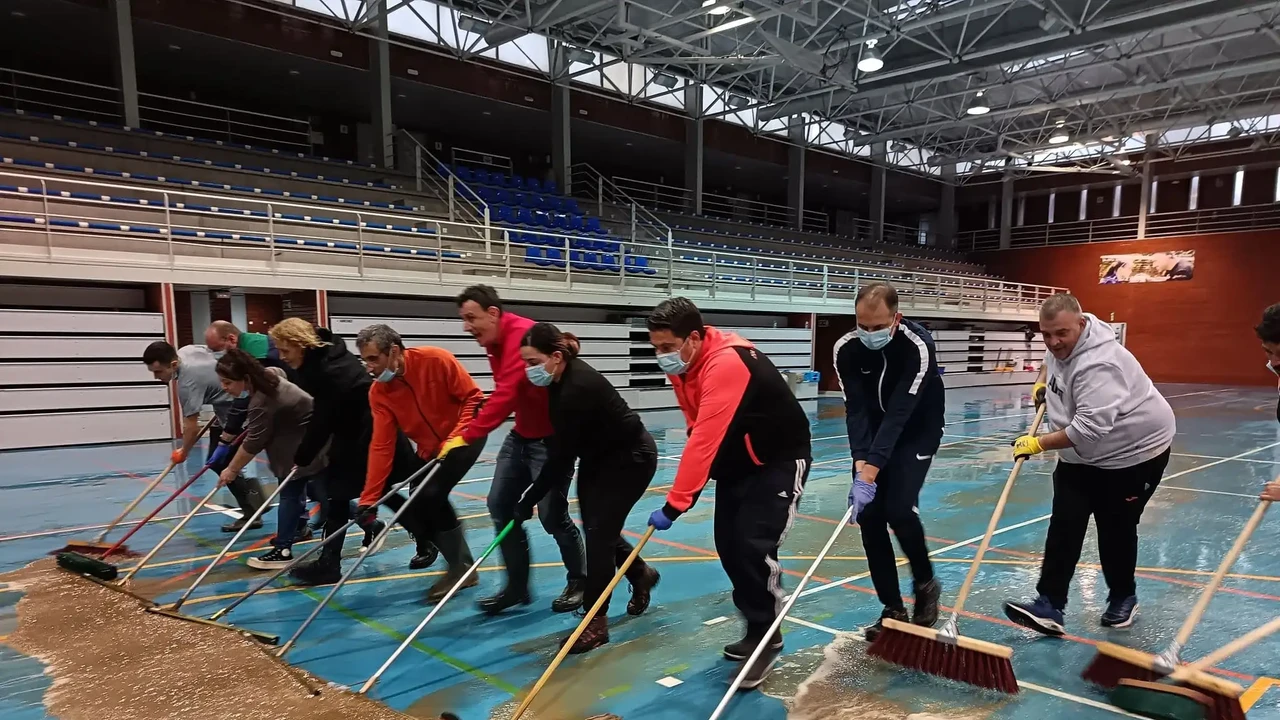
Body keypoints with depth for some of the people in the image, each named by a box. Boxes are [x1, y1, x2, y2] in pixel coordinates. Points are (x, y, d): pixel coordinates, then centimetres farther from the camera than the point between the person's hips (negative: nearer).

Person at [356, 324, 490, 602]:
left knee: (432, 494, -21)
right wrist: (368, 500, -18)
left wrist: (457, 437, -29)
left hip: (464, 437, -6)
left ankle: (462, 567, -5)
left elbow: (474, 398, -18)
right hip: (428, 450, 6)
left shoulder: (436, 359, -23)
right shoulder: (378, 393, -10)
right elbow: (381, 446, -13)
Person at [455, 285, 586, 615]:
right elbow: (507, 395, 8)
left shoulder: (523, 335, -25)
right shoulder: (496, 343, 7)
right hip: (522, 435, 10)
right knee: (500, 505, 6)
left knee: (551, 515, -3)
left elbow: (505, 396, -33)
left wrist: (468, 436, -34)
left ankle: (580, 582, 20)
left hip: (551, 438, -10)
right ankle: (517, 586, 18)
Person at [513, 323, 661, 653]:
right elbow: (563, 447, 8)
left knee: (599, 532, -9)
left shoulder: (577, 389, -33)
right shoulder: (562, 380, -7)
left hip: (631, 459, -9)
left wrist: (528, 500, -21)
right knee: (596, 529, 12)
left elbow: (561, 456, -29)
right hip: (599, 458, 9)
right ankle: (642, 574, 38)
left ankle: (596, 623, 1)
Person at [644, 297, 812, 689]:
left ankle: (766, 639, 3)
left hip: (780, 460, -9)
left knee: (753, 546, -15)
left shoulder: (727, 364, -34)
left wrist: (674, 505, -35)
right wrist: (697, 479, -5)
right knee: (728, 545, 7)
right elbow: (701, 432, 6)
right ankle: (757, 630, 23)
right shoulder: (683, 363, -4)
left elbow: (705, 440, -37)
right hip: (738, 462, 9)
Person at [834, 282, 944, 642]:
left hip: (917, 432, -4)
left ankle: (925, 584, 12)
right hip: (875, 433, 4)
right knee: (869, 515, -4)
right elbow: (856, 410, -23)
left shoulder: (918, 346, -31)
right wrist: (861, 466, -35)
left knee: (899, 510, -18)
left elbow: (899, 413, -36)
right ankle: (893, 609, 8)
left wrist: (869, 473, -41)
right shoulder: (846, 348, -19)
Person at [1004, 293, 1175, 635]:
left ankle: (1123, 599, 28)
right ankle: (1050, 605, -2)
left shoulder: (1098, 364, -33)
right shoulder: (1062, 343, -4)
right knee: (1064, 526, -1)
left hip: (1134, 451, -8)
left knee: (1116, 529, 3)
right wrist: (1042, 383, 8)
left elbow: (1089, 428, -38)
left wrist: (1038, 443, -32)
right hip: (1081, 453, 8)